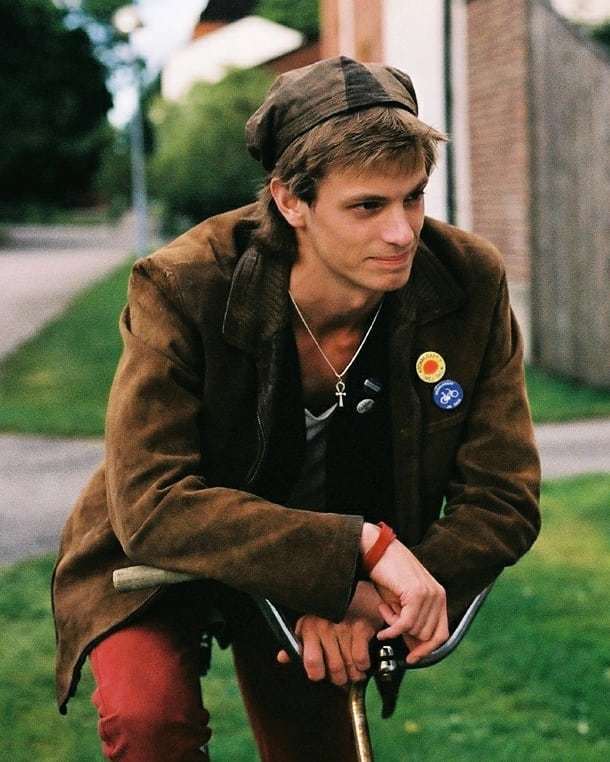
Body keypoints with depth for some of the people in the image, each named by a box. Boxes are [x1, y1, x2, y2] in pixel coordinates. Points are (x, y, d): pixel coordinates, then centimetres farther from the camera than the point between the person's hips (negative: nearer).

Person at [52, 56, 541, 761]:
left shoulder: (471, 283, -21)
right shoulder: (182, 289, -29)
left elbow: (503, 502, -16)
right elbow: (152, 506, -35)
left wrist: (365, 600, -33)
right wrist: (365, 546, -43)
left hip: (339, 587, 4)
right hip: (164, 565, -3)